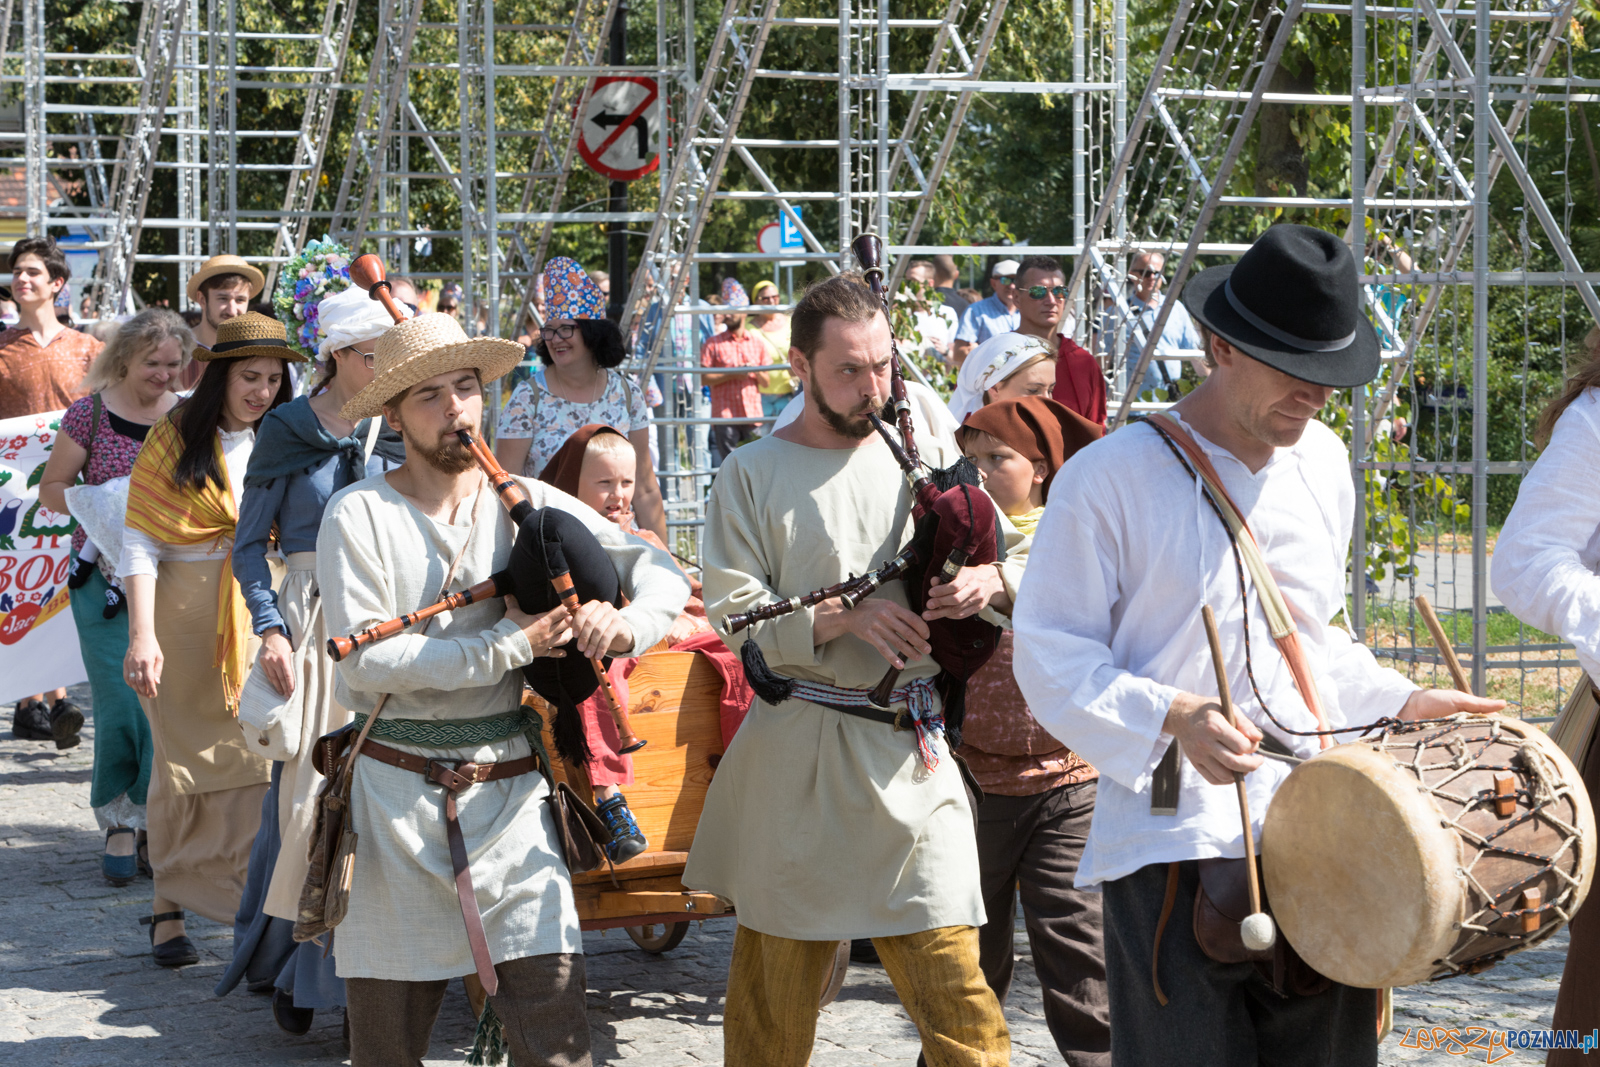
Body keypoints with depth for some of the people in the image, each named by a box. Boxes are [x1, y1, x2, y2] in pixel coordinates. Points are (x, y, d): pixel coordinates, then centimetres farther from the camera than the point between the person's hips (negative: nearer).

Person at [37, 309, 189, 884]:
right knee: (120, 702, -6)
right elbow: (51, 488, 3)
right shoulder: (90, 414, -2)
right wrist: (100, 503, -13)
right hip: (107, 575, -2)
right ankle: (119, 822, 7)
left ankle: (152, 821, 12)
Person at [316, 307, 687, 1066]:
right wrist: (510, 646, -17)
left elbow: (661, 570, 5)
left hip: (507, 790, 2)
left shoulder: (527, 505, 3)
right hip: (396, 796, -1)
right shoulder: (361, 516, -5)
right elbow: (368, 662, -14)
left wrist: (627, 622, -18)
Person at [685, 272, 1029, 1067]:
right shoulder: (752, 476, 1)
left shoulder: (926, 459, 9)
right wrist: (842, 616, -20)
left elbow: (1025, 555, 12)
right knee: (777, 977, 9)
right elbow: (734, 613, -7)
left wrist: (991, 581, -11)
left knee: (948, 969, -4)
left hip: (907, 747, 1)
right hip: (794, 758, -1)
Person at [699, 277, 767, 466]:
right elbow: (703, 378, -4)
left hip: (752, 415, 2)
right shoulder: (713, 344, 5)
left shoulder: (758, 343, 13)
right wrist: (732, 374, -12)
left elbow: (767, 380, 14)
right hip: (724, 415, -2)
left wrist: (756, 373, -8)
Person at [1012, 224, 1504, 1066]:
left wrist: (1402, 704, 12)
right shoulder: (1112, 477, -7)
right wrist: (1172, 719, -21)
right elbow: (1051, 656, -8)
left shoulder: (1322, 463, 14)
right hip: (1174, 838, -6)